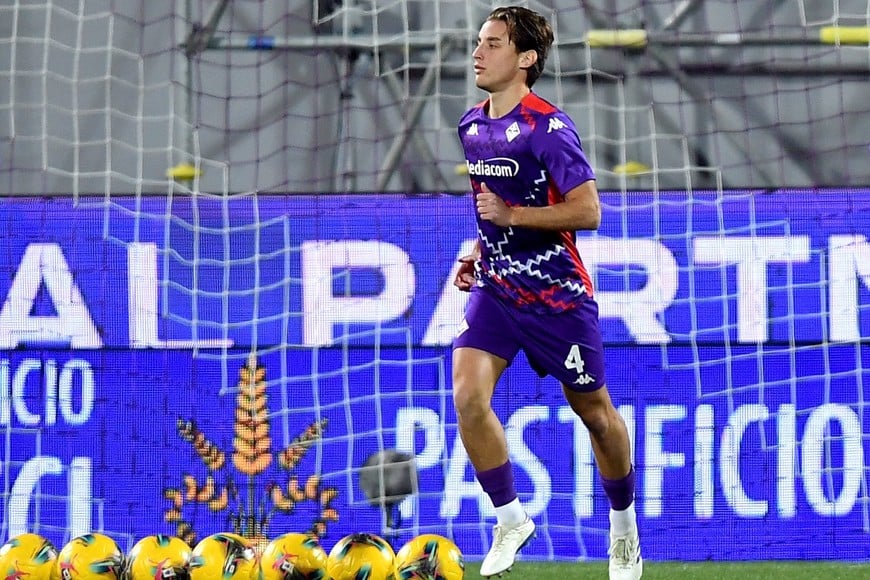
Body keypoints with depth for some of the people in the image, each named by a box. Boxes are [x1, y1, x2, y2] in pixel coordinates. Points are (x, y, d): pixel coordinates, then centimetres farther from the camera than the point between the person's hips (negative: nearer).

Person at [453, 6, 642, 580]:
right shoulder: (473, 125, 6)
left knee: (594, 412, 9)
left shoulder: (548, 127, -17)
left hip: (556, 293, -6)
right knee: (469, 397, -16)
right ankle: (510, 518, -1)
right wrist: (480, 251, 11)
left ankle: (625, 530, 31)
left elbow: (587, 211, -21)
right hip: (496, 288, 6)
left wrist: (512, 215, -25)